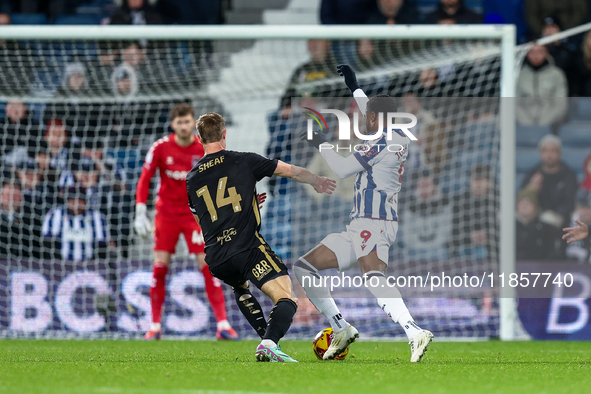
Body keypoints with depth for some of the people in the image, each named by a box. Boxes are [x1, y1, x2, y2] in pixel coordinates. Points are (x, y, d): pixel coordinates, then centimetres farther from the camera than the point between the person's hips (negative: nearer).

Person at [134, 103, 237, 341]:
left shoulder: (204, 150, -5)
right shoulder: (161, 147, -6)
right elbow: (144, 180, 0)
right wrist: (140, 213, -6)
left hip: (195, 213, 0)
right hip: (166, 213, 1)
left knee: (207, 266, -10)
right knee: (160, 267, -4)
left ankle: (223, 325, -9)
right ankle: (155, 326, 6)